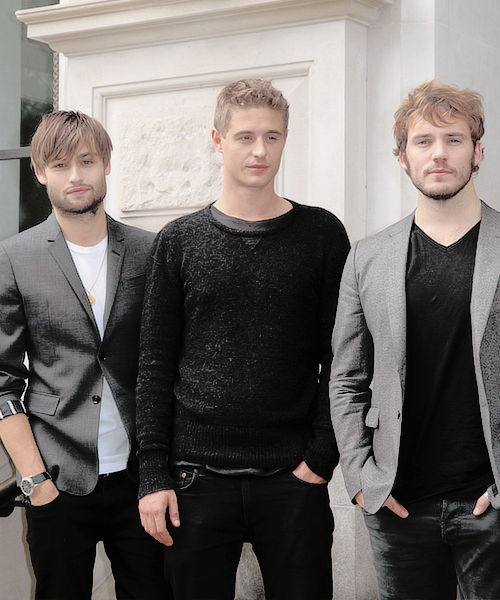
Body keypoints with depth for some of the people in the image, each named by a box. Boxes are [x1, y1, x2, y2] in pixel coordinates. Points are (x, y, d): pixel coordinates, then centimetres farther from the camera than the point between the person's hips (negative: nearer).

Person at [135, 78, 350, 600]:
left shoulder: (322, 234, 5)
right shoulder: (178, 242, 6)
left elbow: (338, 360, 3)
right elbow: (155, 366, 5)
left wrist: (321, 457, -6)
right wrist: (154, 475, -2)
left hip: (294, 479, 0)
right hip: (197, 478, 1)